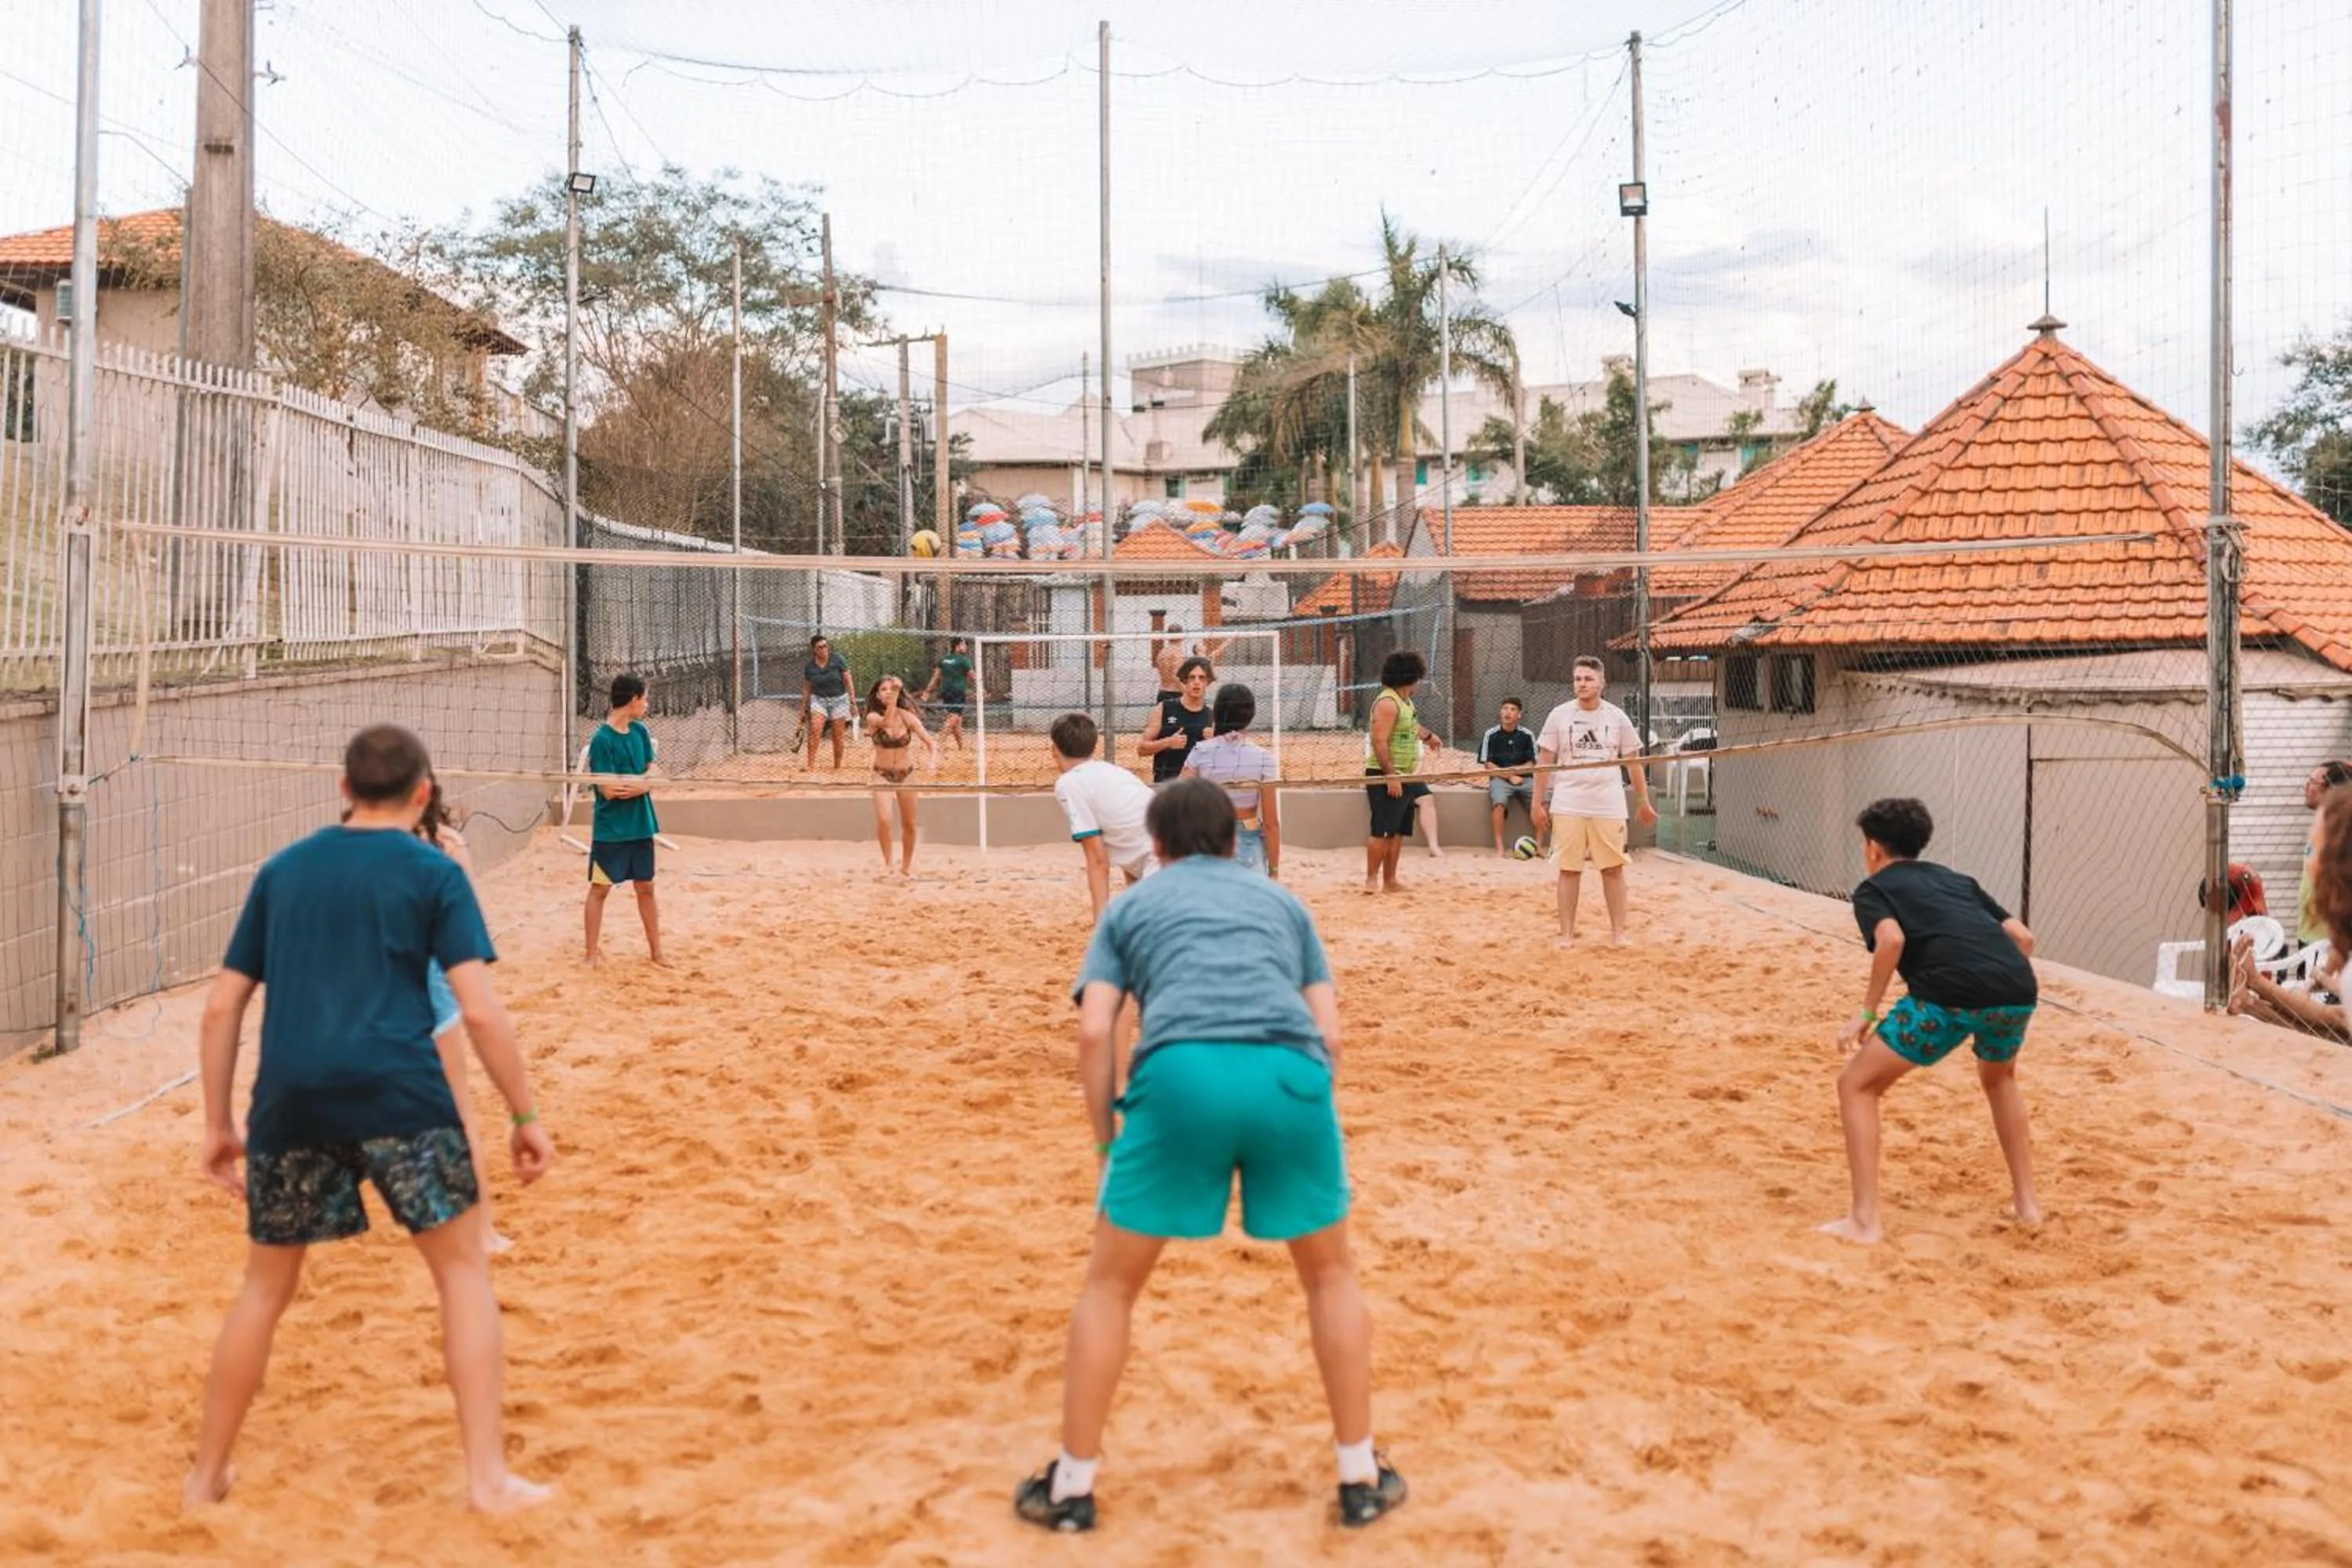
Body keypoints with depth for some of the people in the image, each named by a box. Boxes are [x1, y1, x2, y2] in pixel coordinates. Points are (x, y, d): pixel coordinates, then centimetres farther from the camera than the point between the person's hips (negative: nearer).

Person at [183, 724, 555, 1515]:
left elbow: (222, 1006, 15)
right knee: (463, 1269, 7)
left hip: (292, 1096, 4)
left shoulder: (281, 870, 16)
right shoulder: (433, 872, 4)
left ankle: (207, 1473, 28)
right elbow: (479, 1008, -5)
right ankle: (487, 1475, 2)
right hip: (397, 1091, -4)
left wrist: (218, 1123, 21)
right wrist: (526, 1115, 1)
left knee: (266, 1284, 19)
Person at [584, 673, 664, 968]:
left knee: (646, 887, 12)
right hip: (610, 829, -6)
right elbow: (608, 790, -17)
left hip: (641, 825, 6)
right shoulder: (602, 739, -15)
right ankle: (592, 953, 11)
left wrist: (634, 787, -18)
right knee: (600, 888, 2)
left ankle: (656, 951, 20)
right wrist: (642, 782, -6)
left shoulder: (641, 732, 5)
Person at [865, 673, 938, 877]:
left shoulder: (907, 717, -9)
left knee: (909, 825, 10)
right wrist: (891, 702, -44)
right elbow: (887, 722, -38)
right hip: (883, 774, -2)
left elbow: (929, 741, -14)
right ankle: (887, 862, 1)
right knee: (883, 820, -20)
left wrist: (933, 758, -33)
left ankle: (906, 865, 30)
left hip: (906, 773, 2)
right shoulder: (873, 717, -14)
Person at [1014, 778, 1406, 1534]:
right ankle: (1360, 1475, 26)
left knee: (1111, 1283, 16)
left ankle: (1073, 1484, 20)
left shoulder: (1130, 907, 26)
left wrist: (1108, 1141, 19)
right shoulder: (1281, 899, 31)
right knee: (1330, 1273, 23)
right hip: (1289, 1071, 2)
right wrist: (1306, 1127, 32)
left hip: (1180, 1071, -1)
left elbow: (1094, 1031, 11)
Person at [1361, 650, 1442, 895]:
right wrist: (1390, 775, -28)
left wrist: (1427, 736, 55)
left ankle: (1390, 881, 15)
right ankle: (1372, 880, -6)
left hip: (1403, 778, 10)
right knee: (1382, 830, -10)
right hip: (1385, 777, -10)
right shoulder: (1388, 703, -17)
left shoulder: (1405, 701, 15)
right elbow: (1379, 742, -24)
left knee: (1398, 831, 11)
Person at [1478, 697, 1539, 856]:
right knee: (1499, 803, -33)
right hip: (1499, 778, -2)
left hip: (1524, 778, 2)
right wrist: (1509, 776, -8)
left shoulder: (1526, 736, 7)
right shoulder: (1491, 735, 2)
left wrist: (1515, 770, -9)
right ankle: (1499, 846, -26)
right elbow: (1488, 765, 1)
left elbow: (1531, 764, 9)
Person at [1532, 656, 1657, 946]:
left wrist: (1644, 801, 10)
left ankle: (1618, 932, 11)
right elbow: (1544, 762, 4)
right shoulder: (1560, 715, 1)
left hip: (1609, 805, 1)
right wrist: (1538, 803, 0)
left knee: (1613, 868, 2)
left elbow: (1633, 762, 11)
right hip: (1568, 805, -1)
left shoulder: (1617, 717, 4)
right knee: (1569, 870, 1)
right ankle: (1567, 934, 8)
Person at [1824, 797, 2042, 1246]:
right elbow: (2022, 937, 25)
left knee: (1857, 1085, 10)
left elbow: (1892, 940, -5)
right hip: (2020, 989, 6)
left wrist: (1866, 1014, 0)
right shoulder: (1957, 879, 33)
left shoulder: (1872, 889, 18)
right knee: (1999, 1077, 38)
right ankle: (2027, 1202, 37)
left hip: (1952, 993, -6)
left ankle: (1864, 1221, 3)